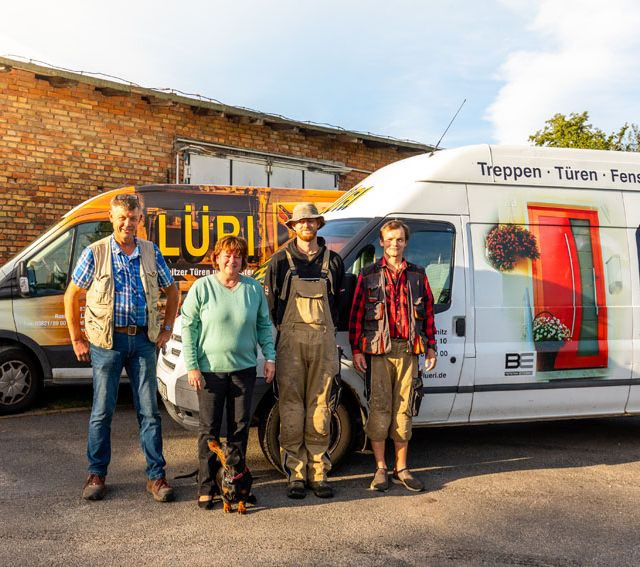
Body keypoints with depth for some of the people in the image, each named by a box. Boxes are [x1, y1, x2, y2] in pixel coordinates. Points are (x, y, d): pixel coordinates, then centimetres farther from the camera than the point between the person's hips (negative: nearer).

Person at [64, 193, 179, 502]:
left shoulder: (151, 252, 5)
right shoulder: (95, 253, -2)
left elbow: (171, 291, 16)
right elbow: (71, 296, 4)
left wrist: (167, 329, 9)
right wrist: (77, 340, 1)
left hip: (143, 339, 2)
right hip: (107, 341, -1)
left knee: (149, 410, 5)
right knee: (102, 411, 6)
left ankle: (156, 476, 14)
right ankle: (96, 474, 22)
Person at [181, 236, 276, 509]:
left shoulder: (254, 289, 6)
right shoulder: (202, 287, -2)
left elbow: (264, 325, 14)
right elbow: (188, 327, -2)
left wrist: (269, 356, 3)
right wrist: (191, 366, -8)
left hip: (244, 368, 3)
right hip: (210, 369, -2)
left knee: (240, 427, 9)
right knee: (209, 429, 4)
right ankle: (206, 487, 15)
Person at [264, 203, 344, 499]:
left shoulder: (333, 261, 13)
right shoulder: (281, 260, 7)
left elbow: (339, 302, 15)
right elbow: (270, 301, 7)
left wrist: (330, 329, 7)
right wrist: (277, 334, 2)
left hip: (323, 340, 2)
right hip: (291, 338, -1)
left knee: (319, 406, 5)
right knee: (292, 406, -1)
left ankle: (318, 472, 13)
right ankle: (296, 473, 8)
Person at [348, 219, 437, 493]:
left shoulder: (417, 275, 13)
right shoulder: (369, 275, 5)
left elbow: (428, 311, 14)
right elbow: (356, 313, 2)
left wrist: (430, 347, 10)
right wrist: (356, 350, -3)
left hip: (408, 350, 2)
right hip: (378, 350, -2)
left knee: (403, 408, 7)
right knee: (380, 408, -1)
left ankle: (401, 468, 18)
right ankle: (380, 469, 10)